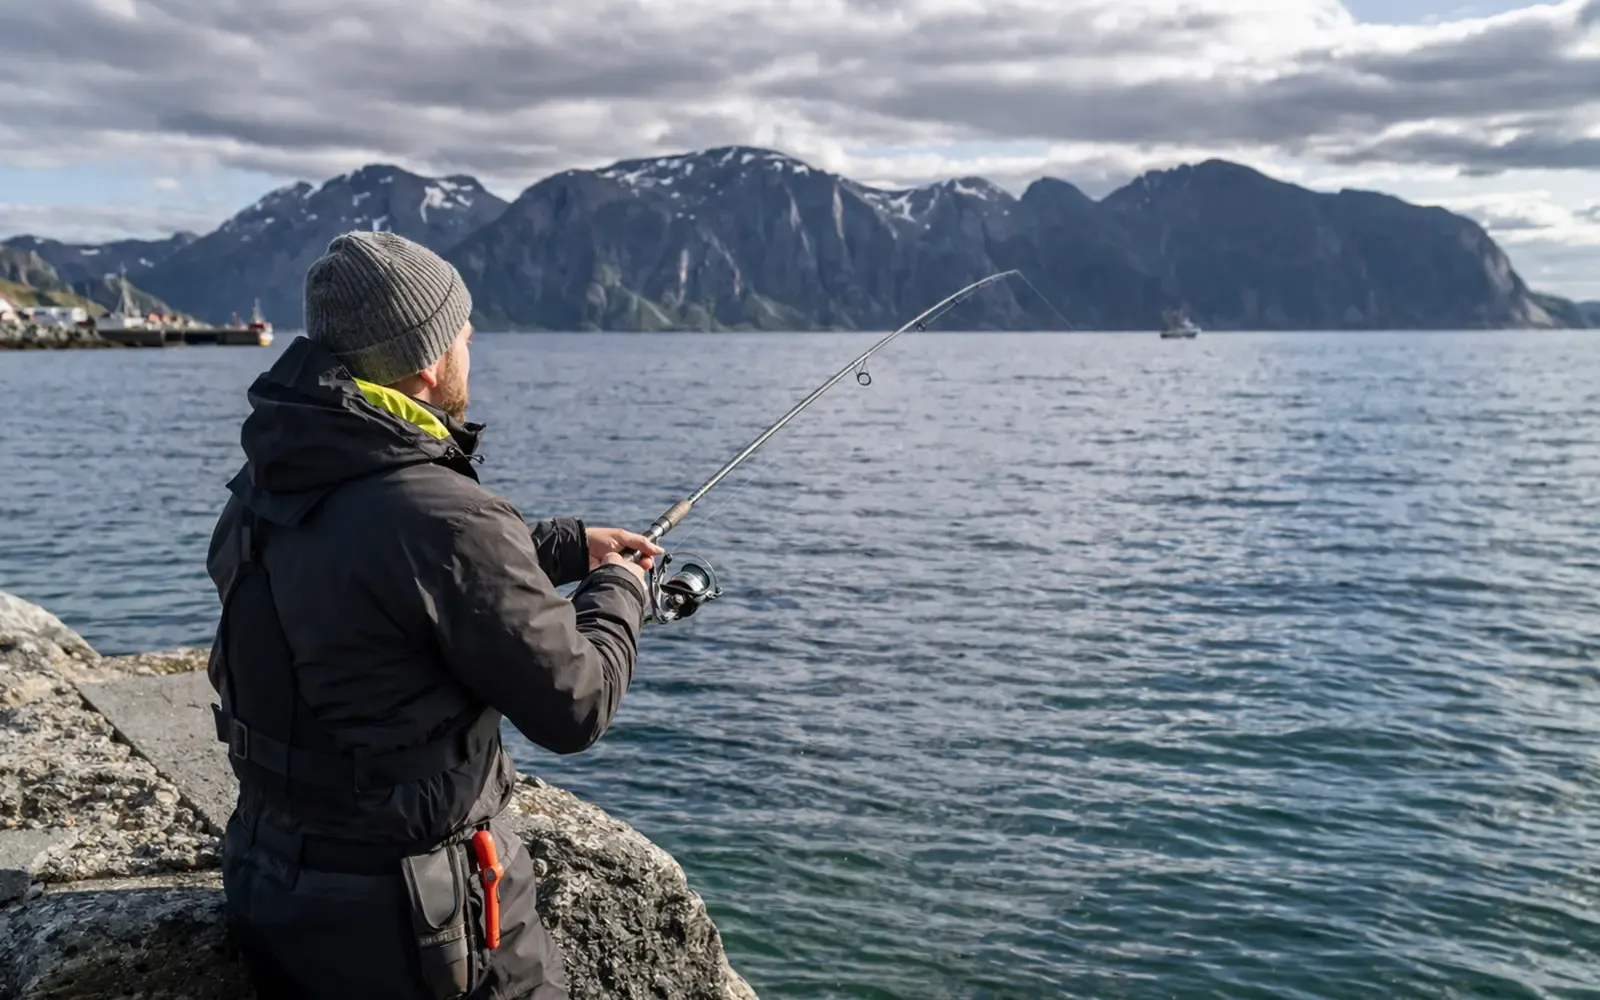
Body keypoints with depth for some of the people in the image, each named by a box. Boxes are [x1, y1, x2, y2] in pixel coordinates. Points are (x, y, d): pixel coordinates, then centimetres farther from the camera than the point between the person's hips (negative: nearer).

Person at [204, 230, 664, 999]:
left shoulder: (266, 488, -1)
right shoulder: (438, 516, -27)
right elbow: (574, 706, -19)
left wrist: (567, 545, 15)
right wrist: (617, 590, -1)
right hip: (408, 917, -7)